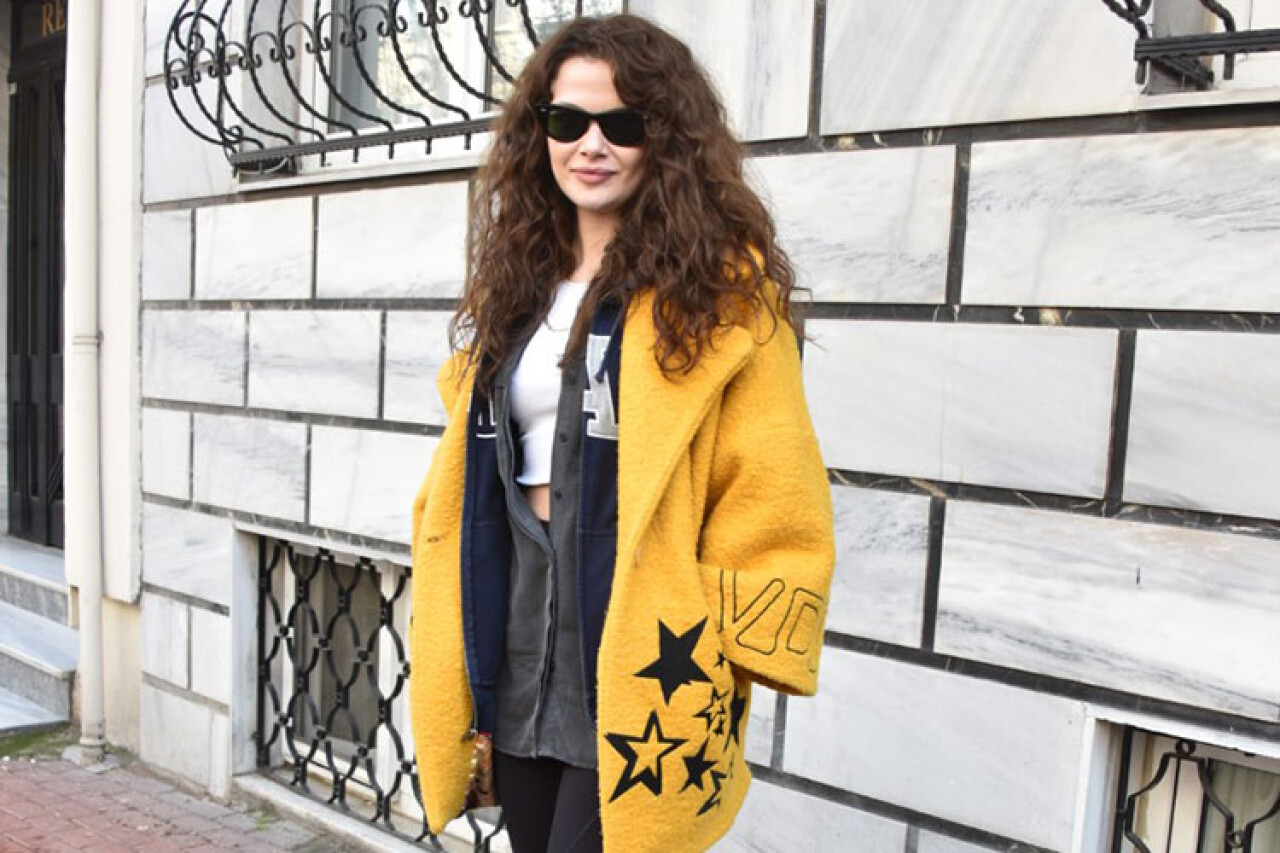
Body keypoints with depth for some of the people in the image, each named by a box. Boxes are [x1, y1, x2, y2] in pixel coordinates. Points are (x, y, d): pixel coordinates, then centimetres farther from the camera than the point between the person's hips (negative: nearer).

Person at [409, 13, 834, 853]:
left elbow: (769, 505, -11)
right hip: (514, 654, 6)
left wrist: (722, 661, -13)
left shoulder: (725, 289, -9)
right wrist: (454, 646, 10)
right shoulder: (517, 283, 10)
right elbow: (465, 479, 13)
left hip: (634, 669, -6)